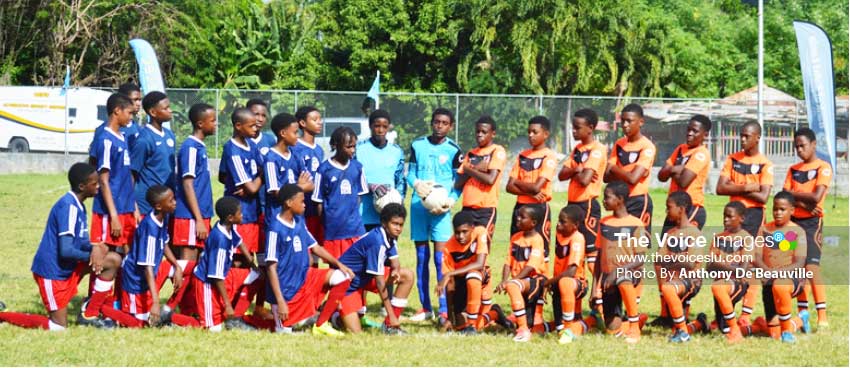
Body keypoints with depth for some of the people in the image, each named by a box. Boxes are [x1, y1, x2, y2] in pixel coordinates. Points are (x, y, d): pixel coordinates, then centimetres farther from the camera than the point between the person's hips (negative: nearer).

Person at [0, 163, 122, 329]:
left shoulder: (78, 206, 6)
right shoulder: (68, 206, -23)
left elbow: (81, 241, 13)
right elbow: (66, 251, -27)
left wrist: (95, 247, -10)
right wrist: (91, 255, -11)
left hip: (68, 268, 9)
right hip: (52, 271, -9)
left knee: (114, 260, 2)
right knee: (59, 327, -5)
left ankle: (90, 315, 6)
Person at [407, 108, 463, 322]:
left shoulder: (453, 150, 1)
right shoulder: (418, 145, 9)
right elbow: (410, 173, 11)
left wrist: (451, 200, -13)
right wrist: (416, 183, -11)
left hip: (440, 207, -3)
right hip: (418, 205, 3)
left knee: (440, 256, -9)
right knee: (421, 256, 7)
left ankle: (444, 308, -7)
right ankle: (425, 307, 14)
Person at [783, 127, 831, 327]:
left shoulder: (823, 168, -3)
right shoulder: (793, 170, 14)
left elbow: (816, 196, -15)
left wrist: (793, 193, -4)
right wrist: (803, 204, -13)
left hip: (812, 223, -6)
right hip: (793, 221, 6)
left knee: (811, 266, -17)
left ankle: (822, 316, -20)